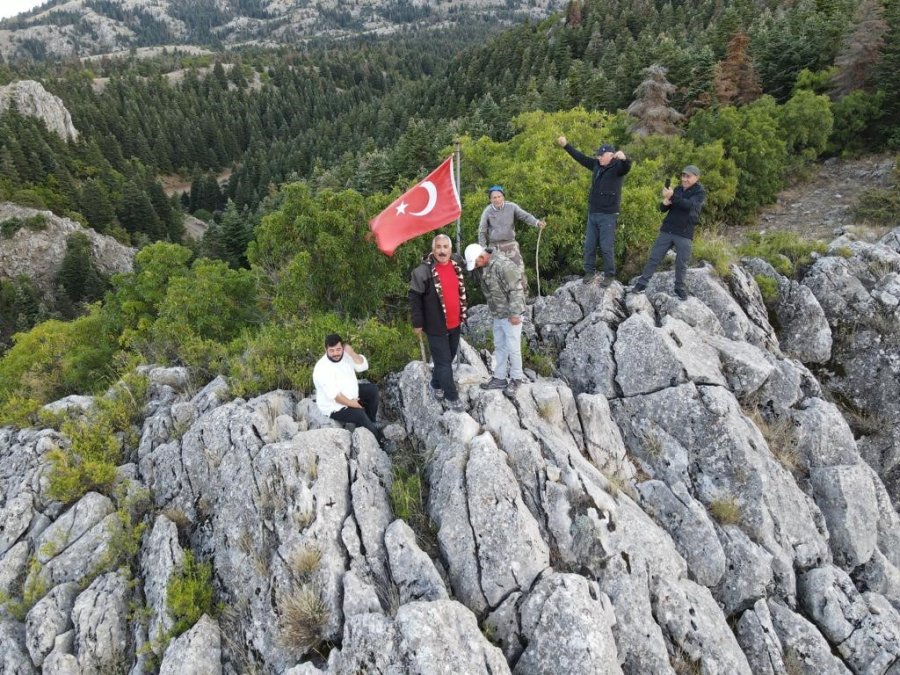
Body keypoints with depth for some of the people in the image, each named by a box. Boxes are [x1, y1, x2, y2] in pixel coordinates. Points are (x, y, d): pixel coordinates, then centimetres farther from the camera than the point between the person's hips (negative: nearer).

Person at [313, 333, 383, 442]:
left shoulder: (345, 355, -7)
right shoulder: (322, 369, -30)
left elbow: (363, 366, -10)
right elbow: (334, 394, -31)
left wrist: (352, 353, -24)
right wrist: (351, 403, -24)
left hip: (350, 393, 9)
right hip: (335, 407, -9)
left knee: (372, 390, 7)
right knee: (359, 414, -27)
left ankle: (370, 423, 19)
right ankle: (375, 436, 1)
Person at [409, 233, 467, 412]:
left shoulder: (457, 264, 2)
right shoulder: (423, 271, -18)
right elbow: (414, 298, -13)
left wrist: (462, 314, 19)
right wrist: (417, 323, -11)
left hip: (455, 324, 7)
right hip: (436, 326, -7)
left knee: (449, 358, 20)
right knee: (444, 361, 1)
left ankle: (436, 385, 42)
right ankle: (452, 396, 15)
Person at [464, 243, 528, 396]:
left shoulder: (503, 265, -26)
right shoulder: (481, 266, 1)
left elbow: (515, 290, -24)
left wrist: (515, 313, -22)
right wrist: (493, 310, 13)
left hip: (510, 315, -8)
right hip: (497, 314, 8)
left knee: (512, 348, 2)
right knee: (499, 346, 17)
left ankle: (516, 378, 19)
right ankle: (499, 378, 28)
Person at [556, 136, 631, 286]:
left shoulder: (617, 167, -9)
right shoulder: (596, 165, 9)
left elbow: (627, 167, -31)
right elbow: (580, 158, 19)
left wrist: (624, 158, -54)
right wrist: (566, 145, 21)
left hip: (608, 215, -7)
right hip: (592, 213, 7)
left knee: (607, 247, -3)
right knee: (589, 245, 10)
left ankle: (609, 275, 8)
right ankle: (590, 272, 22)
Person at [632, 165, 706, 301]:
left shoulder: (700, 192, -4)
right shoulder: (677, 189, 11)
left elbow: (690, 205, -24)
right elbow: (663, 210, 10)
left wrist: (672, 197, -33)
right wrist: (664, 203, -14)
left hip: (685, 234, -4)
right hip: (667, 230, 4)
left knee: (681, 264, 2)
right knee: (654, 258, 2)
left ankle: (680, 288, 19)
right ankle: (642, 283, 8)